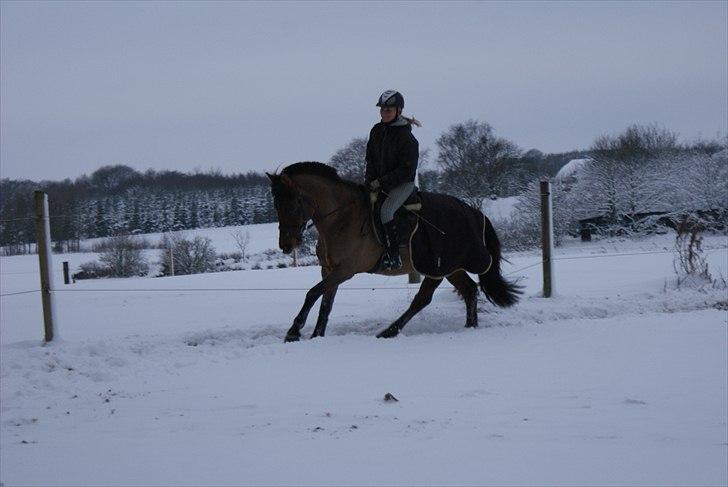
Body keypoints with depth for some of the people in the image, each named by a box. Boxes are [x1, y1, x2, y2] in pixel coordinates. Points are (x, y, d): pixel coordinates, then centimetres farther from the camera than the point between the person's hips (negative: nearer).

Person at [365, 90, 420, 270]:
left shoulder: (406, 137, -15)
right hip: (379, 182, 8)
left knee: (386, 211, -29)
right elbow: (370, 159, 14)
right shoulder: (377, 131, 7)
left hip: (403, 183, -8)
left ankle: (393, 255, -27)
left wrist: (382, 183, -19)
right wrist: (370, 180, -2)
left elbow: (407, 170, -17)